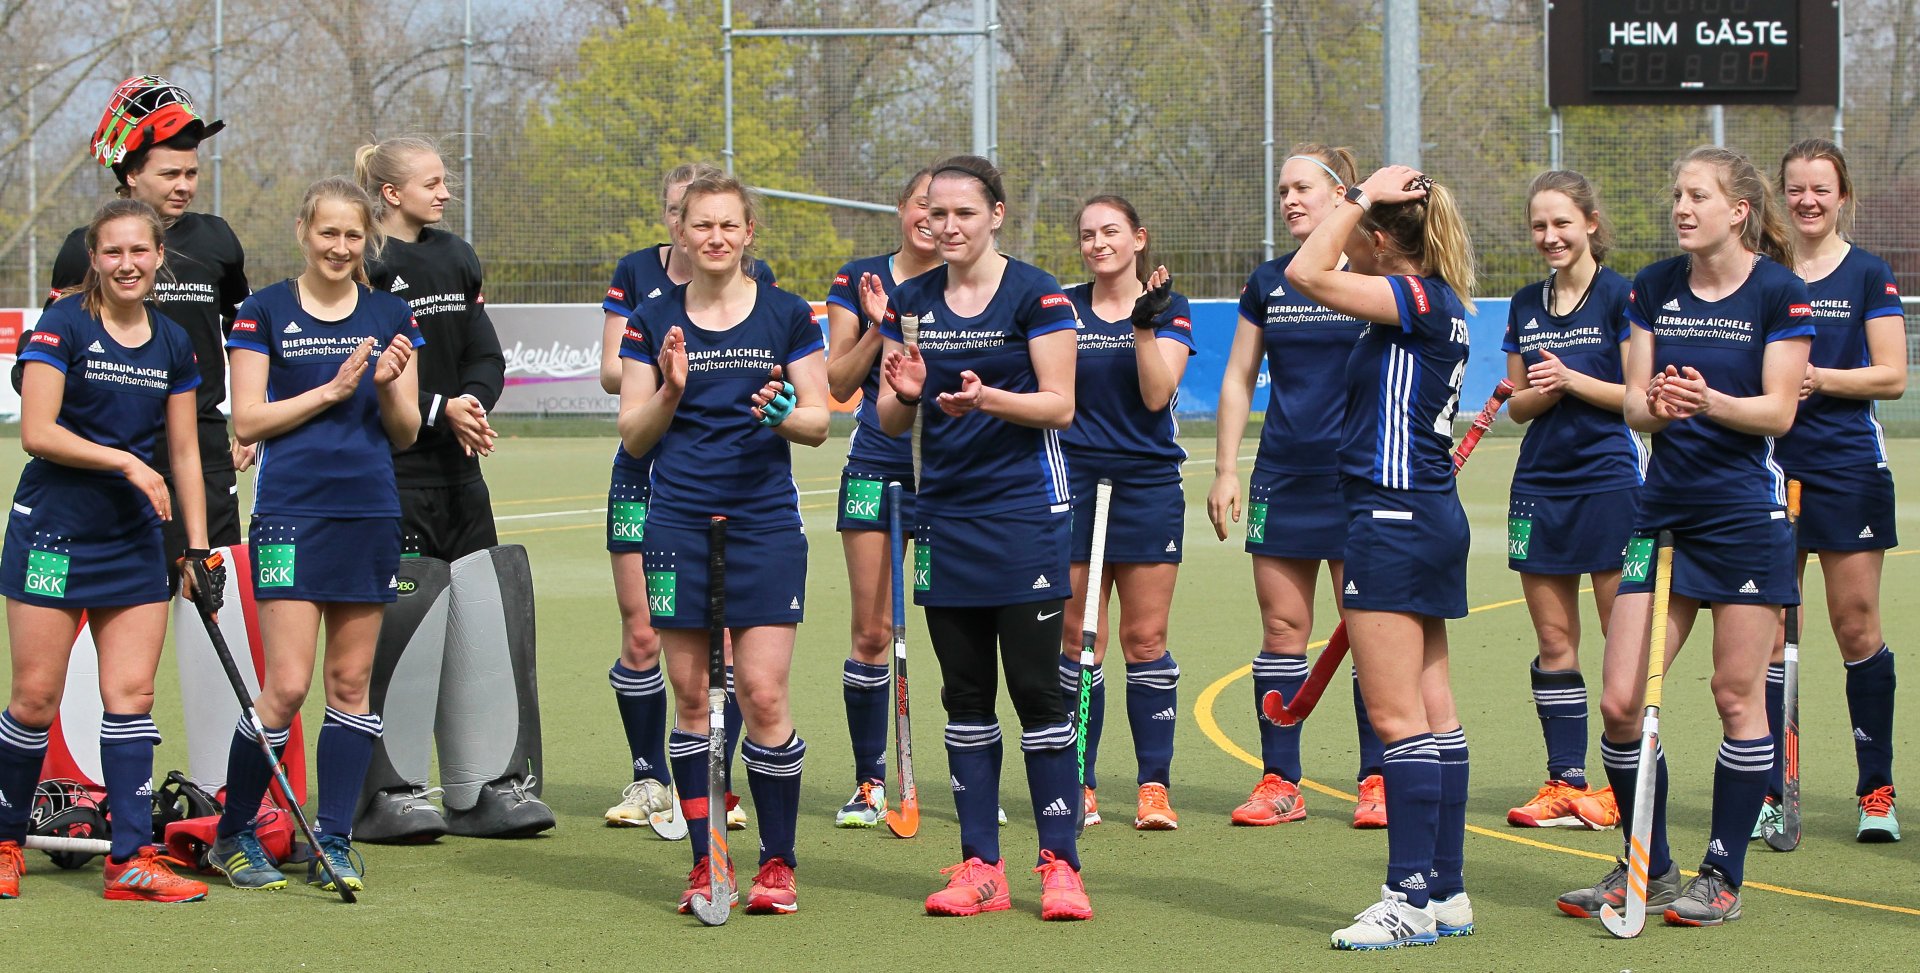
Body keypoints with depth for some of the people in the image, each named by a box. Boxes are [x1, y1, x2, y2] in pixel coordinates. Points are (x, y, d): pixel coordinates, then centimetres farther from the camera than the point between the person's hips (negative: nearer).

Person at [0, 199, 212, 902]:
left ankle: (132, 859, -3)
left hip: (135, 541, 4)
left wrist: (197, 546, 8)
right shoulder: (64, 325, -7)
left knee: (131, 694, -2)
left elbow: (184, 454, 13)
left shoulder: (174, 344, 8)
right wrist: (126, 461, -18)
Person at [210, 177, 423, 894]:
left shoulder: (392, 317, 10)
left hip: (370, 513, 4)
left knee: (350, 681, 5)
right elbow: (247, 420, -4)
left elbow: (406, 433, 10)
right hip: (291, 513, -4)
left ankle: (333, 840, 13)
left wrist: (388, 386, -10)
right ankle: (232, 836, 7)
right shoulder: (265, 312, 2)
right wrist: (332, 389, -12)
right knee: (287, 686, -9)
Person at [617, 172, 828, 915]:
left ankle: (777, 863, 4)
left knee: (763, 695, -7)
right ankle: (704, 862, 11)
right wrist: (670, 391, -11)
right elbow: (633, 436, 7)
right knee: (690, 695, 3)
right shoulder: (652, 322, 8)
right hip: (678, 524, 2)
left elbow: (819, 422, 5)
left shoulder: (788, 315, 4)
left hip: (765, 523, -2)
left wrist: (784, 414, -16)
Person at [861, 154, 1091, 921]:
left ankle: (1059, 864, 0)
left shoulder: (1036, 294, -5)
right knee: (964, 694, 6)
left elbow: (1059, 405, -8)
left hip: (1025, 509, -5)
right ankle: (980, 866, 11)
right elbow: (892, 421, 12)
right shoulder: (910, 301, 9)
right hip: (945, 513, 5)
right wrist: (903, 391, -10)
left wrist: (987, 398, -24)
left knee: (1036, 687, -6)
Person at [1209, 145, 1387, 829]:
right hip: (1281, 476, 4)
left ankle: (1376, 780, 6)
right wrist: (1225, 470, 8)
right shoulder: (1267, 282, 9)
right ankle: (1280, 781, 7)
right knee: (1281, 629, 3)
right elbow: (1238, 380, 14)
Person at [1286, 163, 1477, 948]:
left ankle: (1411, 898, -6)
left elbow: (1308, 272, -21)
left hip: (1396, 520, -10)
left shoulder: (1418, 299, -15)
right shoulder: (1435, 306, 13)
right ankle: (1445, 891, 16)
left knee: (1397, 715, -8)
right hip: (1429, 516, 10)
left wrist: (1361, 198, -14)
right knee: (1432, 708, 11)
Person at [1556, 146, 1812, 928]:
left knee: (1738, 695, 0)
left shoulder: (1779, 292, -6)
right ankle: (1648, 869, 15)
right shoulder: (1653, 289, 8)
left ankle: (1722, 876, 11)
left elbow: (1779, 411, -9)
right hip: (1664, 508, 5)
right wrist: (1654, 406, -16)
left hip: (1746, 511, -5)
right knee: (1620, 702, 0)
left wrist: (1710, 401, -27)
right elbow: (1635, 400, 7)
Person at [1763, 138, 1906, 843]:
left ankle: (1877, 790, 6)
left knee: (1857, 626, -2)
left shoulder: (1869, 275, 2)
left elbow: (1892, 376, -4)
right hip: (1772, 463, 3)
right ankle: (1770, 790, 5)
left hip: (1849, 466, -2)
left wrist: (1819, 377, -17)